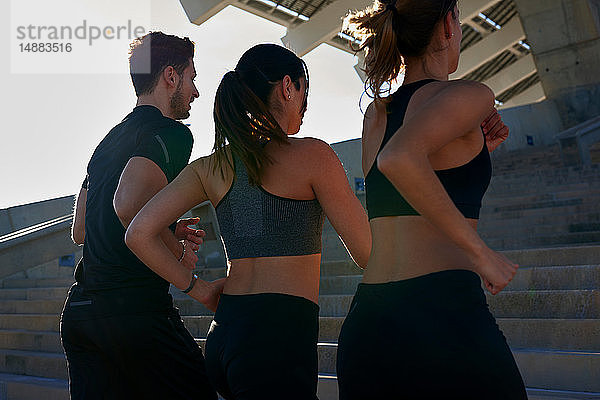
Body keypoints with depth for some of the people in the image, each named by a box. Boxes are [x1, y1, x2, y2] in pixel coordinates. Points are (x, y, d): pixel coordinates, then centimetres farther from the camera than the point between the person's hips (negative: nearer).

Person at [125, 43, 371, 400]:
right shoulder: (312, 154, -8)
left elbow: (139, 234, 4)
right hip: (279, 336, -7)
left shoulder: (211, 166, 9)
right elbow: (368, 253, -3)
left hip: (224, 332, 8)